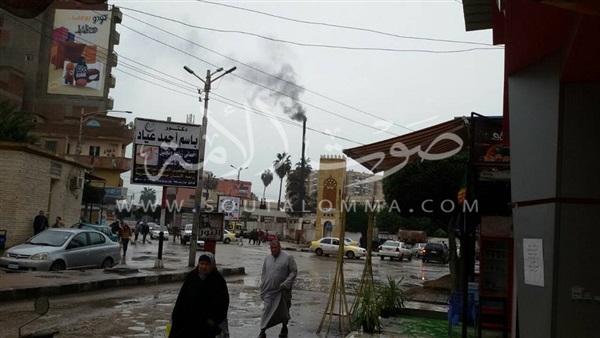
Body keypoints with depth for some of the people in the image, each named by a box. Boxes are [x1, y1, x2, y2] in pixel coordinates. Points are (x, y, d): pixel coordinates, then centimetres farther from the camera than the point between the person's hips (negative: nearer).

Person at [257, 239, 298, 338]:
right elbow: (263, 274, 14)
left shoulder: (287, 257, -7)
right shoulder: (267, 258, 8)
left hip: (282, 291, -3)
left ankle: (284, 328, 33)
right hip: (269, 290, 3)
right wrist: (262, 288, 9)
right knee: (267, 310, -2)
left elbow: (294, 271, -8)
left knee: (283, 310, 13)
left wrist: (286, 283, -17)